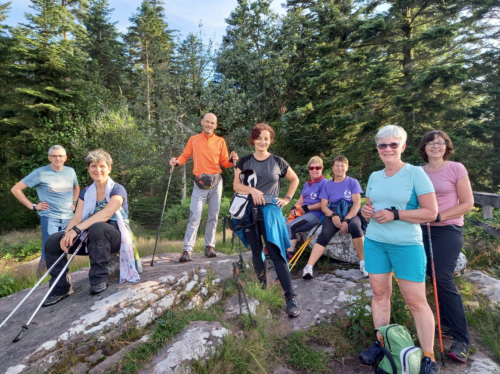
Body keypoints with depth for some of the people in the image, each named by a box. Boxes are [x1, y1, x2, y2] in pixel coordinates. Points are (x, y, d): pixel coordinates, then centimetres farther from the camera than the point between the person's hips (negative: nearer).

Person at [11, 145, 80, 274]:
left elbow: (76, 187, 27)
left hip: (69, 218, 4)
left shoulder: (70, 171, 7)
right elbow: (16, 189, -2)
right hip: (50, 218, -4)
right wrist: (33, 206, -5)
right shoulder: (40, 173, -6)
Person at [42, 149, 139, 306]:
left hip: (113, 236, -6)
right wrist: (67, 234, -23)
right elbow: (77, 218, -2)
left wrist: (77, 229, -34)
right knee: (53, 240, -12)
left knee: (97, 228, -37)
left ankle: (99, 278, -23)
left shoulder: (117, 189, -9)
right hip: (91, 239, 6)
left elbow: (105, 214, -25)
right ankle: (61, 287, -2)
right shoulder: (86, 192, 9)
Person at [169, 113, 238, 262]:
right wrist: (177, 161, -14)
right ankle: (187, 250, -4)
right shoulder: (193, 140, 7)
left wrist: (232, 160, -14)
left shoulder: (220, 141, 8)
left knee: (213, 216, 6)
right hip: (200, 182, -2)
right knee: (195, 217, -7)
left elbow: (224, 162, 7)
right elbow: (185, 155, 7)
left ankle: (209, 246, 17)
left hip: (216, 182, 2)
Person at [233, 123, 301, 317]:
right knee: (256, 251, 11)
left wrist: (287, 198, 3)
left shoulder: (278, 161, 2)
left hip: (270, 212, -2)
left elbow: (295, 180, 14)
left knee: (276, 253, -8)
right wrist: (252, 190, -19)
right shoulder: (244, 161, 4)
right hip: (249, 212, 2)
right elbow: (236, 185, -1)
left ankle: (290, 298, -4)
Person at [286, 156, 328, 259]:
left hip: (315, 214, -8)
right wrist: (295, 208, -1)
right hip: (302, 213, 8)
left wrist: (307, 208, -15)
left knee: (290, 226, -26)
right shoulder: (307, 184, 20)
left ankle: (290, 255, -22)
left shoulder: (324, 183, -5)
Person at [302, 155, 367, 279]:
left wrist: (346, 220, -18)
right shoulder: (327, 185, 13)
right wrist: (333, 215, -15)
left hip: (351, 214, -1)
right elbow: (323, 205, 7)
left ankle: (363, 262, -20)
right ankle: (309, 267, -35)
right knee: (324, 235, -28)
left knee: (355, 226, -36)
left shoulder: (353, 182, 7)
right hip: (333, 215, 1)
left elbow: (357, 203, -3)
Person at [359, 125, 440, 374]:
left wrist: (395, 214, -19)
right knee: (379, 292, 10)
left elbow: (431, 213, -10)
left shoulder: (415, 173, -7)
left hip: (407, 244, -4)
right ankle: (380, 344, 25)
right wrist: (365, 211, -3)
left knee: (416, 300, 2)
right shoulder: (374, 176, 9)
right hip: (374, 242, 5)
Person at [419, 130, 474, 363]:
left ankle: (461, 339, 5)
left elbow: (467, 203, -8)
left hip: (448, 231, -4)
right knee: (434, 277, 10)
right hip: (424, 230, 5)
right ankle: (447, 322, 29)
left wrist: (439, 216, -17)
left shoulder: (456, 169, -6)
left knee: (443, 279, -8)